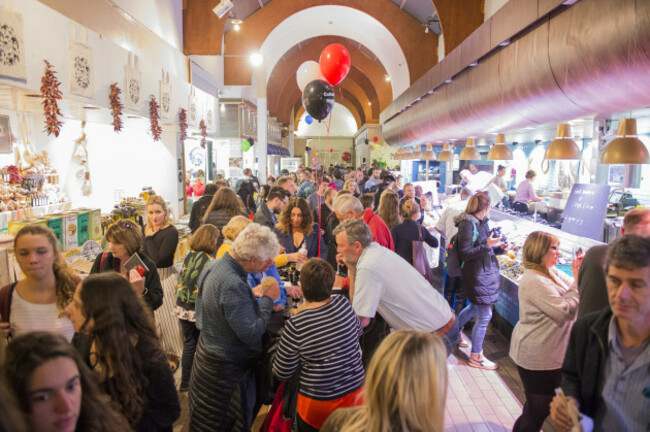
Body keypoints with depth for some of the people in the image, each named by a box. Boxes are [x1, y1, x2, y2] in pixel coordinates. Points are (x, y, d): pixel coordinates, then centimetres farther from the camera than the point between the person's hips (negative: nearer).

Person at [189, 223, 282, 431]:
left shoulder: (214, 265, -3)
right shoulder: (232, 285, -34)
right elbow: (252, 334, -31)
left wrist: (256, 299, 3)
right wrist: (268, 299, -18)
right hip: (226, 370, -9)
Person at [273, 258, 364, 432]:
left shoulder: (295, 326, -23)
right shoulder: (343, 304, -11)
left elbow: (282, 374, -12)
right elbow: (357, 331, 11)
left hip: (318, 407, -4)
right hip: (356, 392, 4)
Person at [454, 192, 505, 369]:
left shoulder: (482, 222, 7)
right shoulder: (467, 223, -19)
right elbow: (464, 254, -22)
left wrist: (498, 248, 3)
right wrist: (487, 245, -26)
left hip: (487, 272, 9)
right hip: (476, 276, -9)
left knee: (475, 307, 25)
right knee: (484, 315, -1)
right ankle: (475, 356, 13)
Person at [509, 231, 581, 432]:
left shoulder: (553, 272, 6)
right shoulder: (535, 281, -24)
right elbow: (566, 312, -25)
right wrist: (579, 280, -19)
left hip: (549, 355, 10)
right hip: (538, 358, -10)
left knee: (537, 408, 24)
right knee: (538, 411, 6)